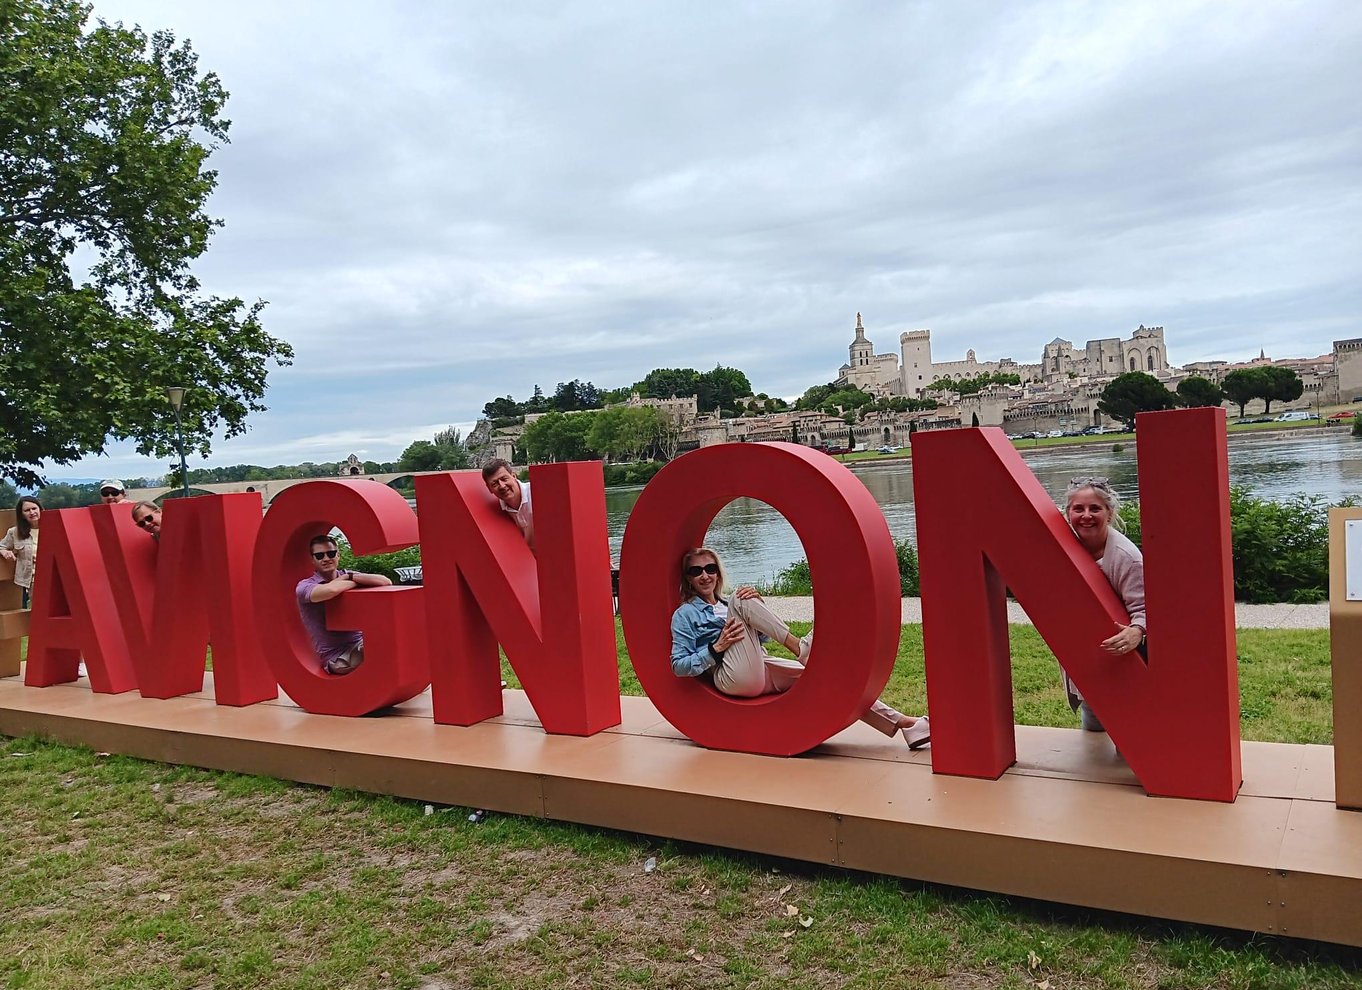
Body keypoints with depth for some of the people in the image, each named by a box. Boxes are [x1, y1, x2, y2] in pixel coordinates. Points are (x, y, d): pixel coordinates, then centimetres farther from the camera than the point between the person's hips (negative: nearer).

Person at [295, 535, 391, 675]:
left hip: (362, 642, 5)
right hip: (337, 656, -5)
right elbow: (330, 590, -30)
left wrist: (350, 577, -15)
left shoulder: (347, 575, 8)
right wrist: (358, 582, -12)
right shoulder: (305, 586, -5)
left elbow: (386, 582, -7)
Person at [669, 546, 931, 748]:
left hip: (762, 671, 6)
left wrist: (758, 607, 3)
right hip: (734, 678, -6)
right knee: (742, 600, -17)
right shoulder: (685, 614, 8)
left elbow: (762, 637, 22)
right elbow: (679, 666, -1)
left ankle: (903, 723, -13)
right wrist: (717, 647, -14)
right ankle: (800, 646, -20)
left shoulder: (727, 605, 27)